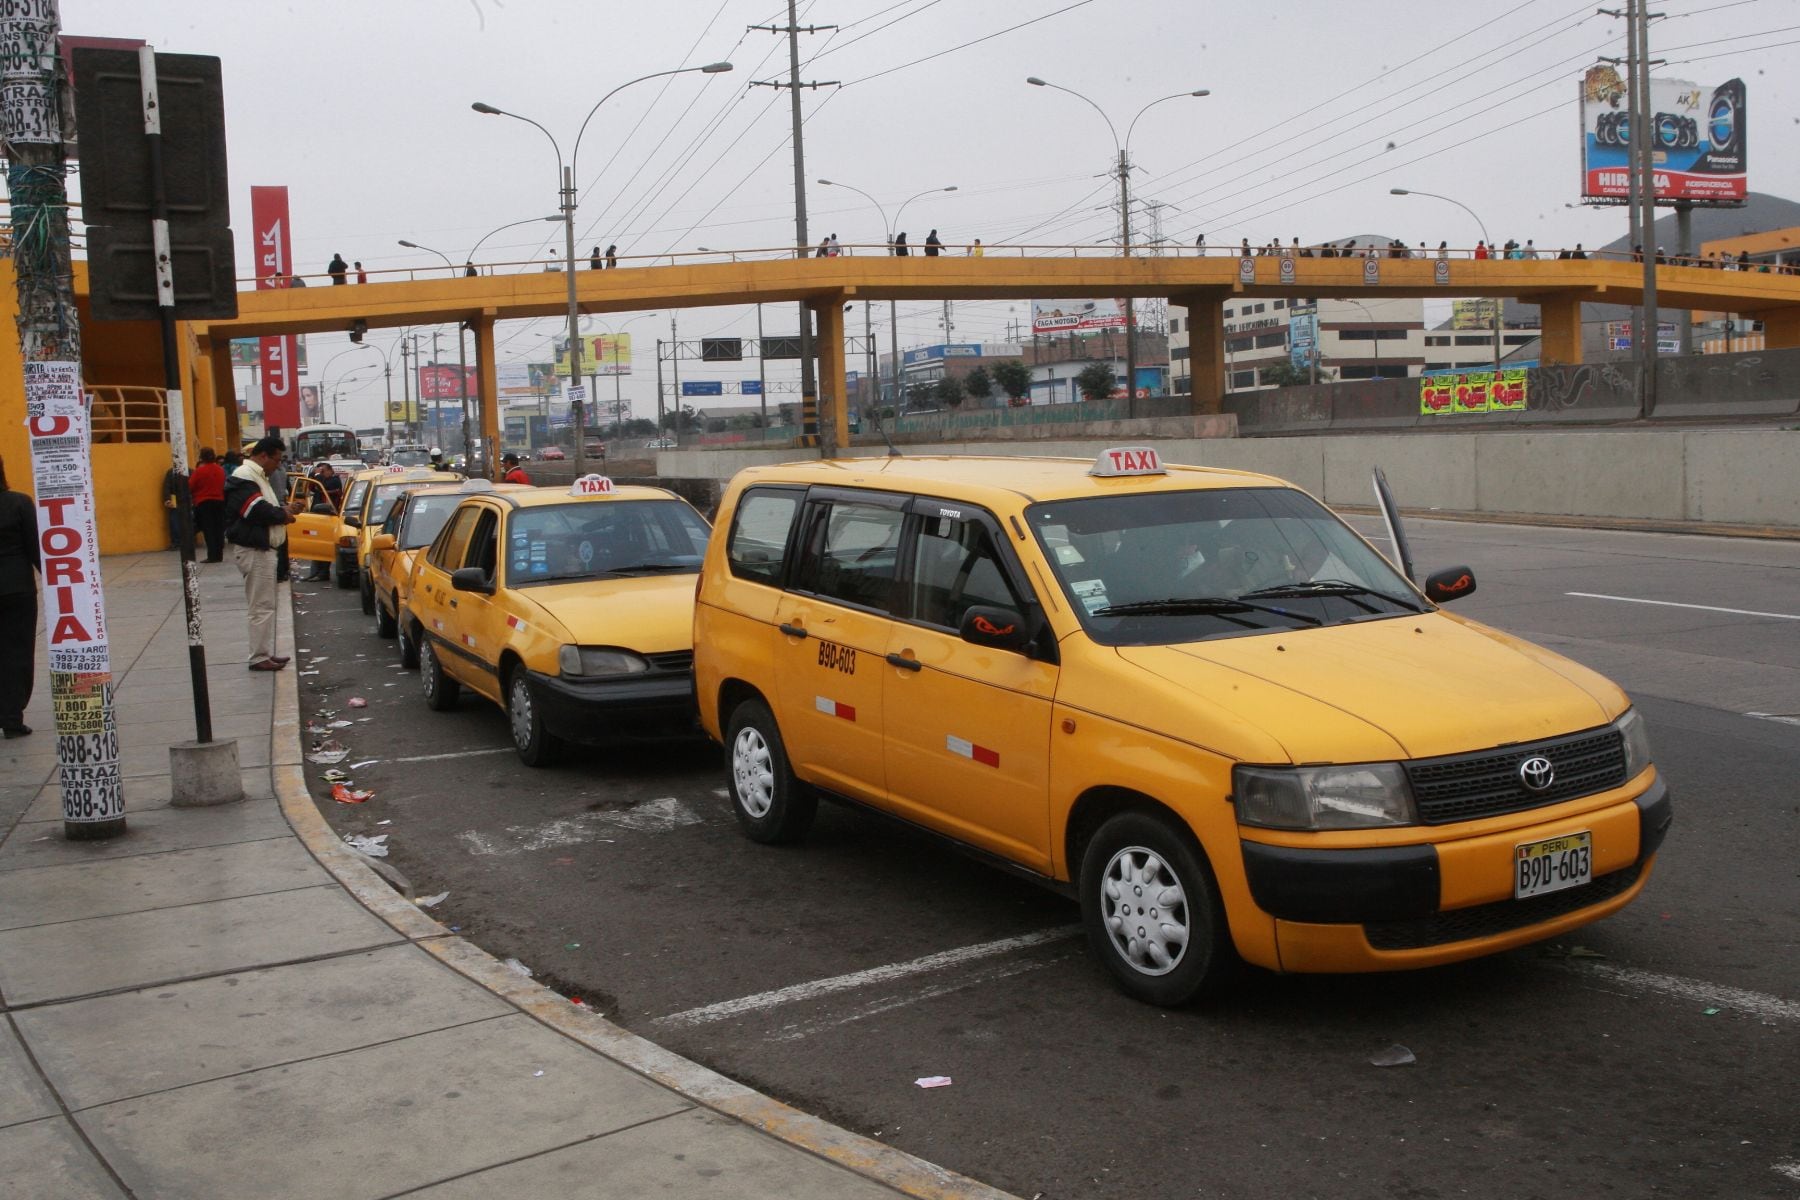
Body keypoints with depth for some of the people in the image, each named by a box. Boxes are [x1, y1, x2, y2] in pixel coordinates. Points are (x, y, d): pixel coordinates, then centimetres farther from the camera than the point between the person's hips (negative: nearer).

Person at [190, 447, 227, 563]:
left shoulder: (199, 470, -12)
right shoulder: (221, 470, 2)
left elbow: (190, 486, -7)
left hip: (203, 503, -4)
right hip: (219, 501, 4)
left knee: (208, 529, -1)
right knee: (218, 529, 8)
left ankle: (212, 555, -6)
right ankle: (219, 555, 9)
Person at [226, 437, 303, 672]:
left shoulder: (257, 477, 18)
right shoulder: (245, 478, -17)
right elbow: (258, 511, -26)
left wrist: (283, 509, 3)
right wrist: (283, 514, -9)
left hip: (261, 548, 11)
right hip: (253, 551, -11)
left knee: (265, 605, 16)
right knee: (262, 606, -8)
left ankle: (266, 653, 24)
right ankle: (259, 657, -4)